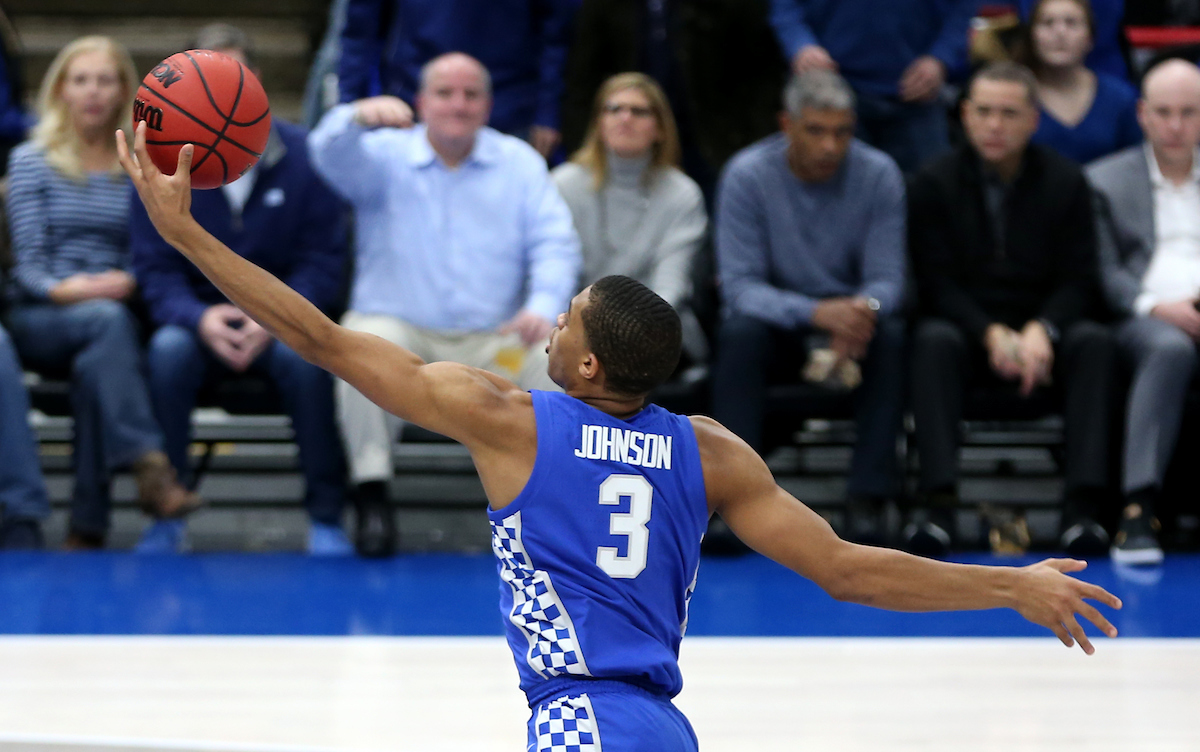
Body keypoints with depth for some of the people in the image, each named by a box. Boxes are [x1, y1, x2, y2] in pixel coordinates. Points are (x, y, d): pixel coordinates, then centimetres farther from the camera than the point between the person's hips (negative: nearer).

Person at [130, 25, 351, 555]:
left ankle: (326, 520, -22)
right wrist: (200, 319, -23)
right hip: (198, 316, 1)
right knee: (168, 350, -33)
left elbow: (323, 262, -3)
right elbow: (153, 268, -2)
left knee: (306, 357, -34)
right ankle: (164, 516, -22)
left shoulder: (303, 157, -3)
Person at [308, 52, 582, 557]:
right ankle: (372, 496, -25)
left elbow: (555, 243, 3)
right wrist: (359, 118, -40)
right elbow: (329, 154, -15)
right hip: (402, 328, -1)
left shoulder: (519, 162, 14)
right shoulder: (386, 156, 8)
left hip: (493, 342, 1)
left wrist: (543, 306, -19)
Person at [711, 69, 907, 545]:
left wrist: (865, 308, -37)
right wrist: (817, 313, -37)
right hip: (776, 324, -1)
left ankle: (867, 498, -29)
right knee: (741, 334, -34)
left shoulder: (878, 175, -9)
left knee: (892, 336, -31)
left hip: (848, 318, 1)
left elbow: (887, 279, -10)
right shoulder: (748, 175, -14)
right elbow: (740, 286, -19)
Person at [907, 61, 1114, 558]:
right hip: (967, 326, -1)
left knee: (1095, 343, -30)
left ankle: (1083, 505, -39)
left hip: (1043, 330, 1)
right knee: (933, 341, -34)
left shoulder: (1065, 181, 4)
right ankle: (938, 500, -44)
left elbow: (1078, 281, -1)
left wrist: (1040, 332, -22)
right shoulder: (934, 184, 0)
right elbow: (937, 284, -6)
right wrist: (992, 334, -23)